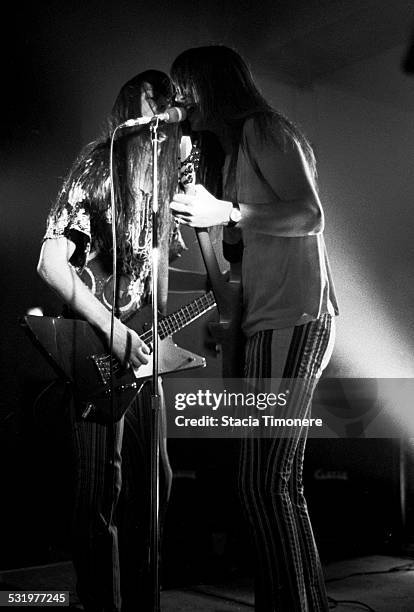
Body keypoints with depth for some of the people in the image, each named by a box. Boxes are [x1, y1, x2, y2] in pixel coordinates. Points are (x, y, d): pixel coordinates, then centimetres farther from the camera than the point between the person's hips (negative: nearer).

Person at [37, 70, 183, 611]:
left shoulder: (161, 178, 12)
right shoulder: (98, 167, -10)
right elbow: (51, 262, -16)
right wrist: (114, 331, -19)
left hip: (140, 351, 8)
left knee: (152, 483, 13)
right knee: (102, 491, -2)